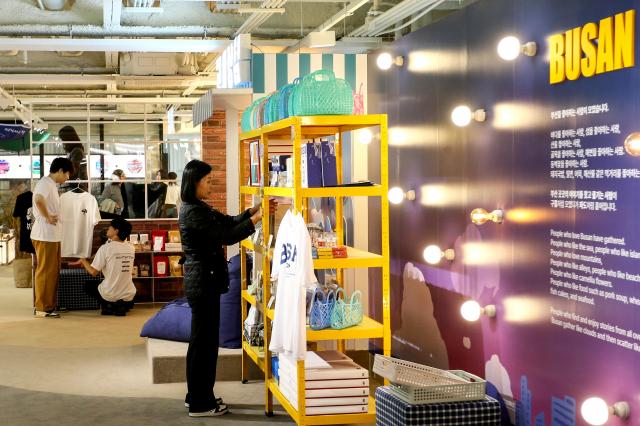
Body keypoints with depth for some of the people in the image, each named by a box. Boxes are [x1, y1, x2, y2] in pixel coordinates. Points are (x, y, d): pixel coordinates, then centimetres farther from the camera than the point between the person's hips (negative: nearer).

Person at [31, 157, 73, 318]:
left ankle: (50, 305, 21)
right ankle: (42, 308, 1)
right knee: (45, 271, -4)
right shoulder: (45, 183, -13)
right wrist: (47, 217, -22)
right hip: (45, 235, -10)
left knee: (53, 271, 14)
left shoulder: (51, 184, 18)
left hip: (53, 235, 10)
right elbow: (38, 199, -33)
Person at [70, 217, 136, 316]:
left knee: (88, 285, 26)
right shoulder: (131, 249, 3)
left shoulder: (105, 248, -12)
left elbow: (93, 272, -11)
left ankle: (108, 306, 4)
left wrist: (83, 261, 9)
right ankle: (121, 306, 9)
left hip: (110, 295, -3)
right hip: (129, 296, 4)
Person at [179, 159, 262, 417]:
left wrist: (255, 209, 1)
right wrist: (256, 218, -16)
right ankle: (200, 404, 6)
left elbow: (229, 222, 13)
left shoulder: (199, 208, 13)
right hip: (203, 281, -10)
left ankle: (197, 396, 26)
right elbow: (227, 236, -22)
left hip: (203, 280, 10)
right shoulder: (192, 212, -19)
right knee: (204, 341, -2)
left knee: (202, 340, 16)